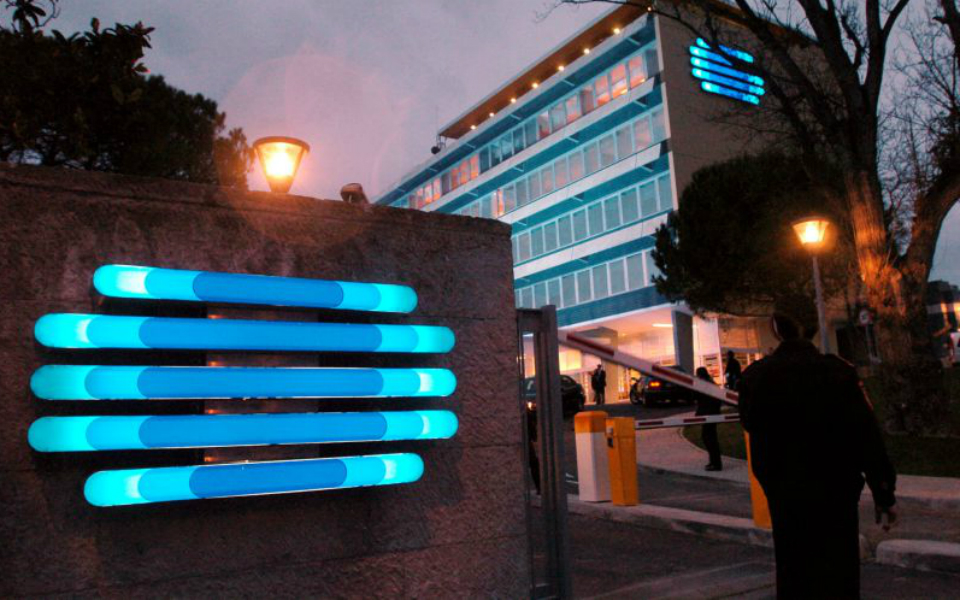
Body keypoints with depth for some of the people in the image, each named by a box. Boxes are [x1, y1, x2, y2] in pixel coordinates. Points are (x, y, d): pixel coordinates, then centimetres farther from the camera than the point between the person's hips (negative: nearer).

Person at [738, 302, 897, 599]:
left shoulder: (753, 376, -9)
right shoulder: (837, 372, -16)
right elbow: (868, 438, -12)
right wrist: (884, 494, -3)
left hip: (782, 494, 3)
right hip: (834, 493, -2)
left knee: (792, 571, 18)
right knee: (836, 575, 9)